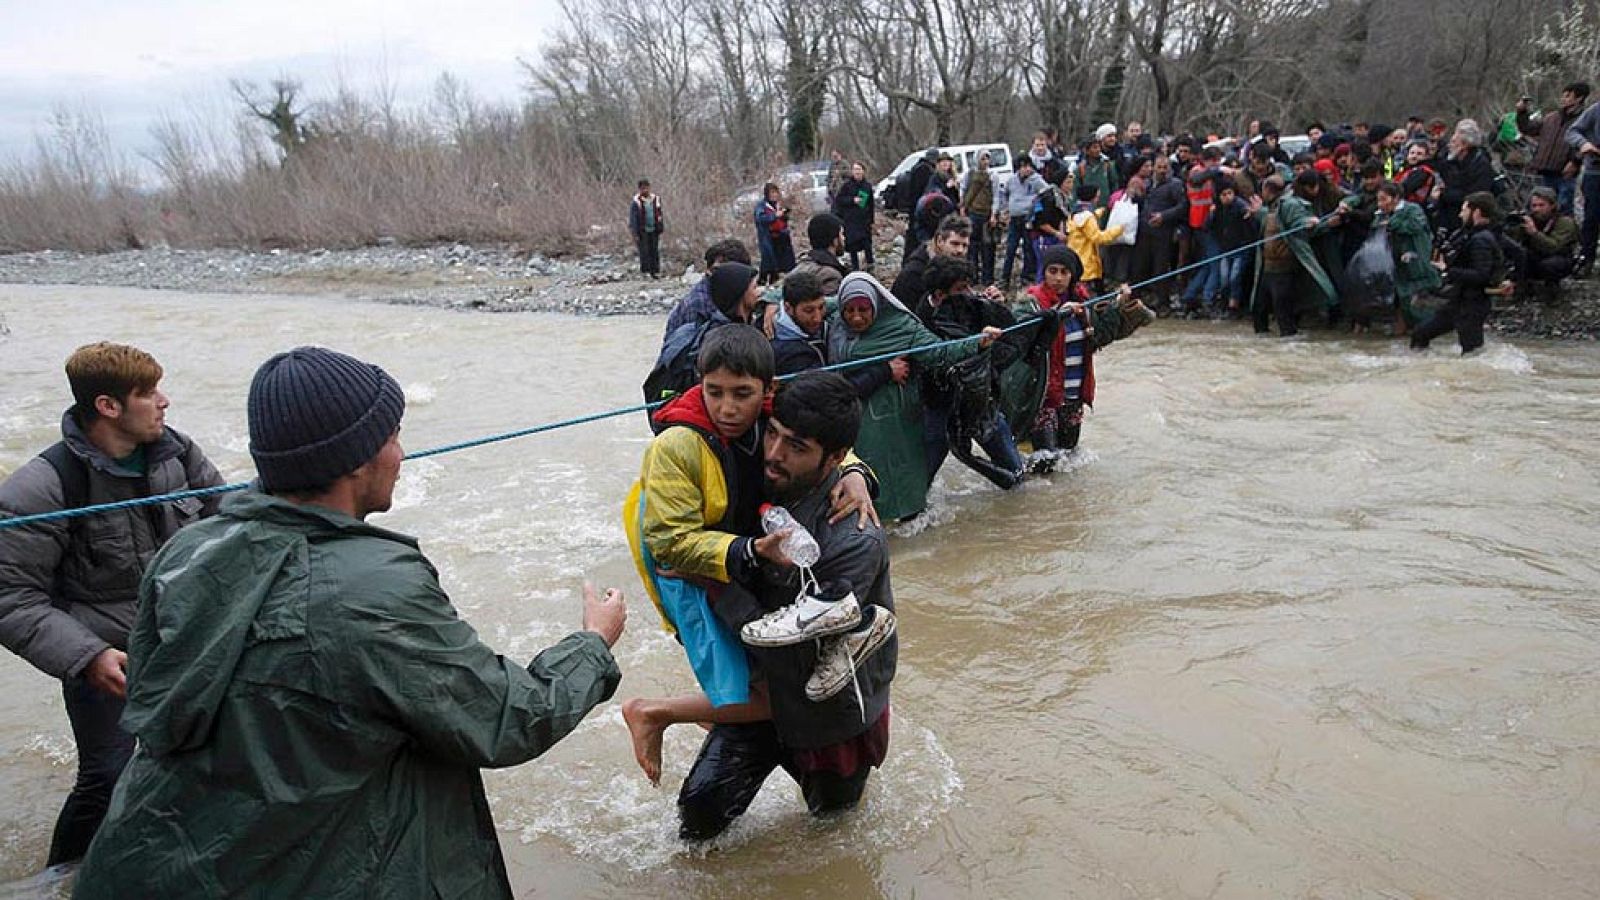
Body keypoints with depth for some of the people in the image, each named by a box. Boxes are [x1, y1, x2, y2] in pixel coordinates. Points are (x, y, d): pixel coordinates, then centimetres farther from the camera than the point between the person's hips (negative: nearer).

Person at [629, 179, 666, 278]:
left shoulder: (656, 199, 7)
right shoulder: (636, 202, -6)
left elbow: (660, 215, 17)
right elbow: (632, 219, -5)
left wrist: (661, 228, 13)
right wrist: (635, 234, -9)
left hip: (654, 230, 4)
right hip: (642, 231, -4)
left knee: (655, 251, 6)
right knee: (644, 251, -4)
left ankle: (655, 271, 13)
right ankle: (645, 271, 3)